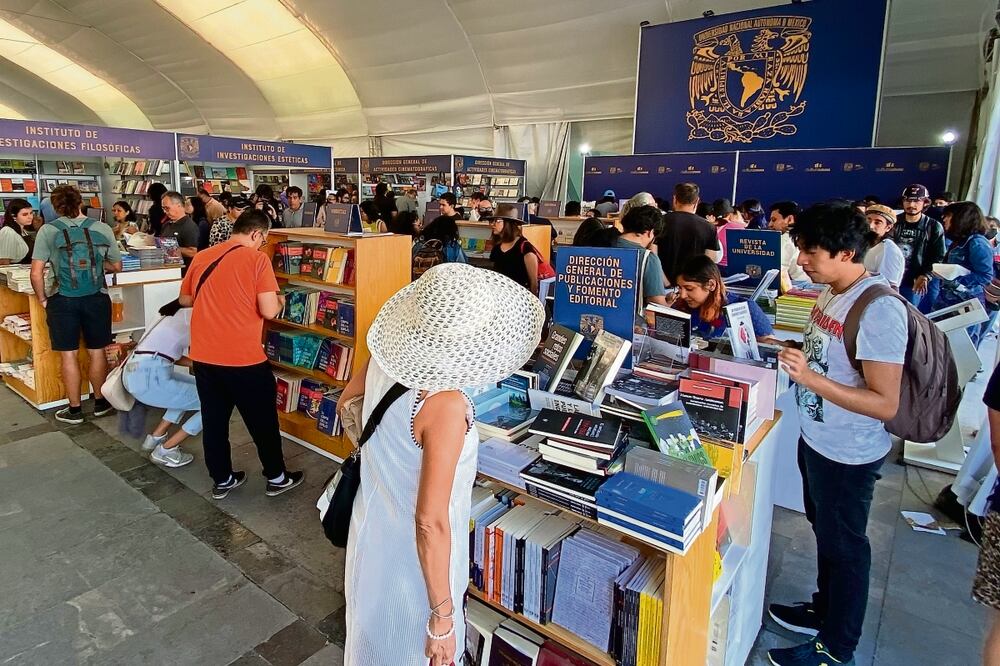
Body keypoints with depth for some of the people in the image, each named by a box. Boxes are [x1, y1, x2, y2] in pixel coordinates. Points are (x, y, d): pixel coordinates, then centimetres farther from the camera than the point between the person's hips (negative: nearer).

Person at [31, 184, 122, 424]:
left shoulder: (47, 230, -4)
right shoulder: (103, 229, 0)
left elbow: (36, 273, -8)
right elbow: (117, 266, 9)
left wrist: (42, 299, 6)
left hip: (63, 301, -1)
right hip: (97, 299, 2)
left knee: (69, 355, 9)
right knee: (97, 352, 14)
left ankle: (74, 410, 19)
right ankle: (100, 403, 27)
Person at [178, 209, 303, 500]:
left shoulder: (202, 257, 7)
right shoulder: (257, 259, -11)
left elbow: (185, 299, 19)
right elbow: (268, 311, -16)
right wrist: (279, 301, 4)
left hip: (204, 356, 6)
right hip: (244, 358, -5)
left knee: (214, 421, 17)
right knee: (263, 420, 11)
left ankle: (222, 480, 30)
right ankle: (276, 478, 25)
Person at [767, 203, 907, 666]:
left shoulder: (879, 310, -26)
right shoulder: (831, 294, 1)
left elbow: (885, 404, -27)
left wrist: (809, 378, -34)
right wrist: (789, 350, 2)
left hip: (848, 454, -8)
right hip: (817, 438, 9)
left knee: (842, 546, 11)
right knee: (824, 530, 25)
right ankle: (825, 610, 48)